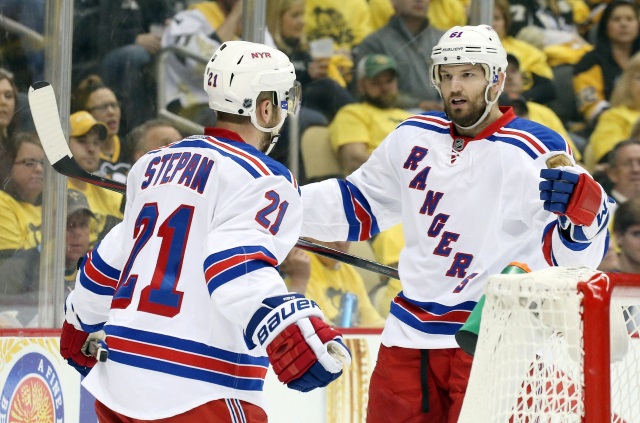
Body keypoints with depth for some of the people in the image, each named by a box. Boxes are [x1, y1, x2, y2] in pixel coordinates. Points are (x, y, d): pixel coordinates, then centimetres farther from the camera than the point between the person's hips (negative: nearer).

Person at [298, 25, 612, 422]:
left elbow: (574, 258, -13)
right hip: (409, 337, 6)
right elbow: (357, 207, 22)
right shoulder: (412, 137, 8)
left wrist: (583, 209, -35)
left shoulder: (537, 152, -10)